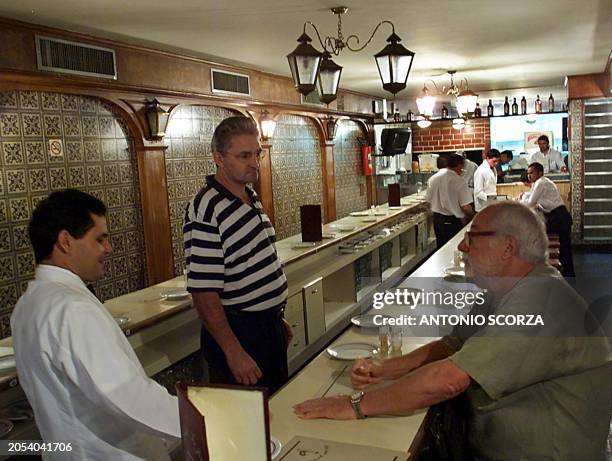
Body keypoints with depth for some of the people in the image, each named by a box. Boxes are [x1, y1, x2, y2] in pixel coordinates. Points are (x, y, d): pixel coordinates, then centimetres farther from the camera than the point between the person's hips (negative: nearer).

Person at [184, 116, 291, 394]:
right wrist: (233, 352, -25)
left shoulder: (251, 197, 7)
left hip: (270, 326, 9)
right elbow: (203, 291, -25)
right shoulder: (206, 210, -22)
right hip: (237, 331, -9)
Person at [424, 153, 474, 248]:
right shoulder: (459, 181, -16)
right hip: (453, 221, -5)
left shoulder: (432, 179, 0)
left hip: (437, 219, 6)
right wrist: (472, 216, 1)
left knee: (441, 247, 17)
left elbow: (429, 201, 7)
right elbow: (465, 207, -18)